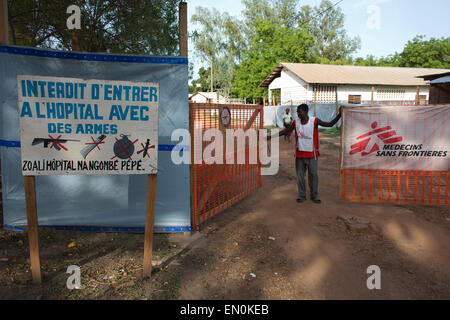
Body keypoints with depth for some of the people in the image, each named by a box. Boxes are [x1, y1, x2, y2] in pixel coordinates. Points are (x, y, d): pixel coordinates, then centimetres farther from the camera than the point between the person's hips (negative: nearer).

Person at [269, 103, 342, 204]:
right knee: (300, 176, 8)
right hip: (300, 154, 2)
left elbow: (330, 124, -8)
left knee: (313, 175, 4)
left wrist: (339, 115, -20)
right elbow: (285, 131, 4)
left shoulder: (314, 121, -8)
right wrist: (271, 136, 0)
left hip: (311, 154, -2)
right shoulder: (295, 123, -1)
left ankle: (314, 196, 19)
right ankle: (302, 195, 23)